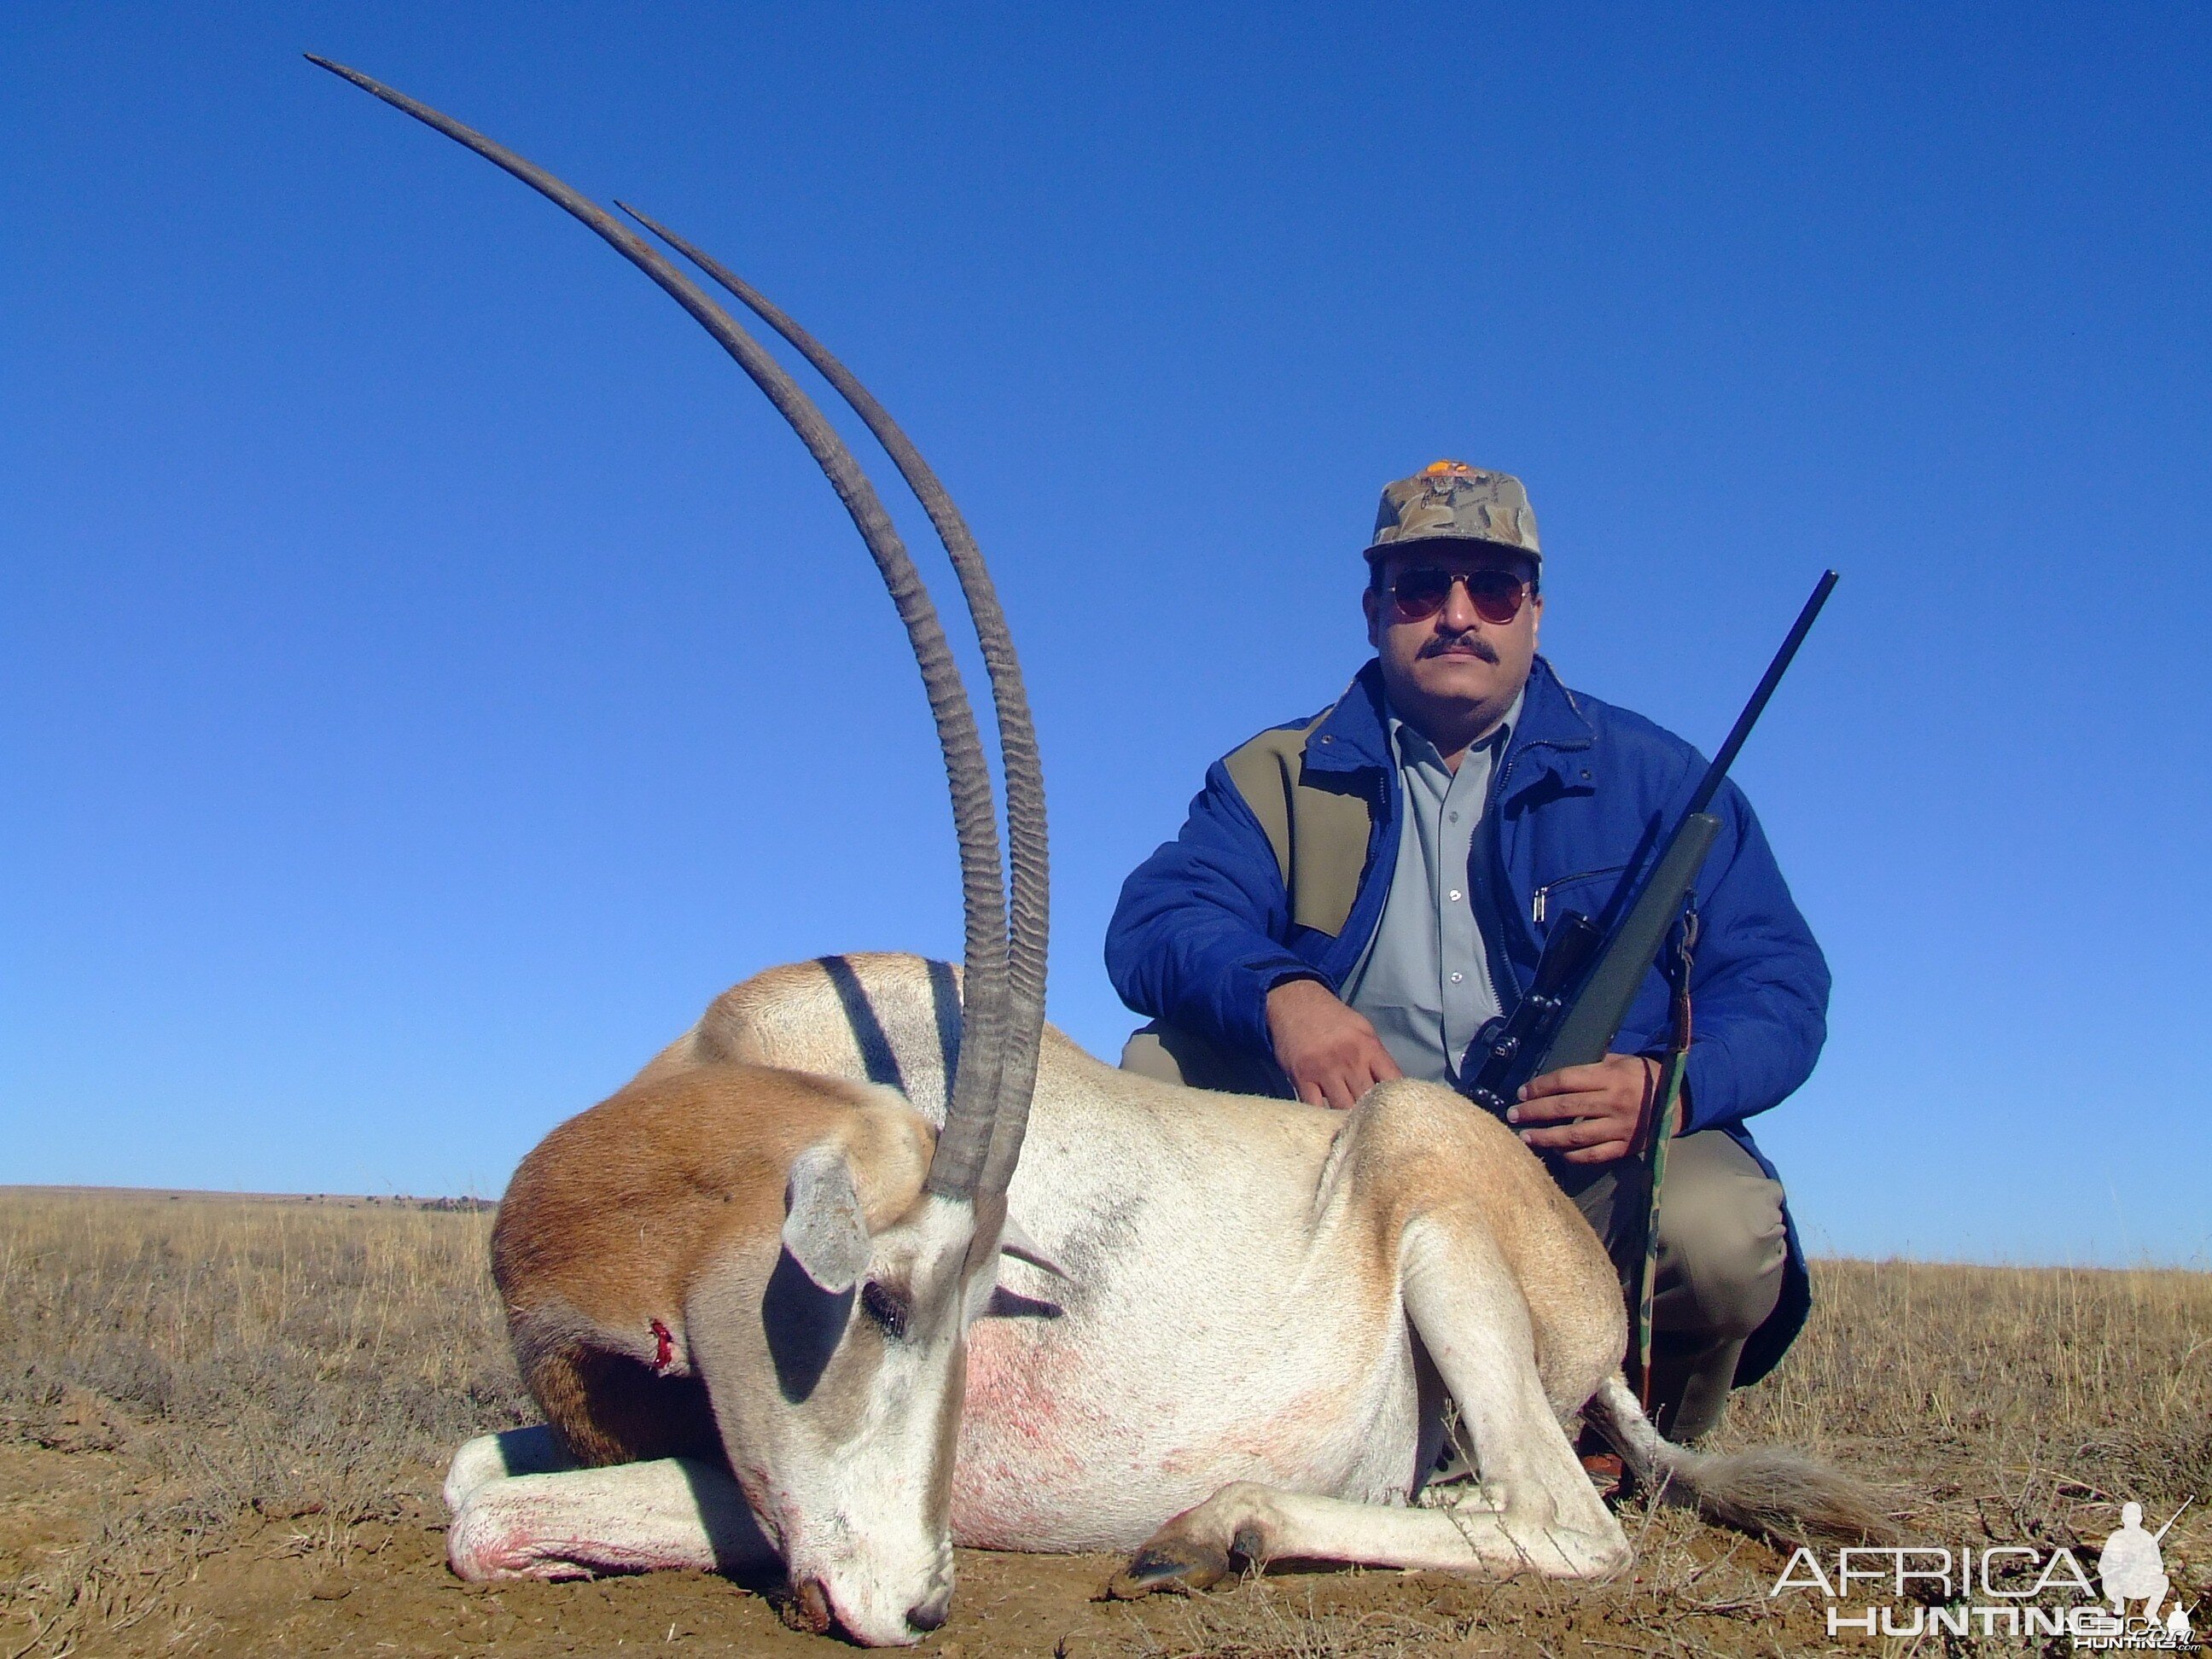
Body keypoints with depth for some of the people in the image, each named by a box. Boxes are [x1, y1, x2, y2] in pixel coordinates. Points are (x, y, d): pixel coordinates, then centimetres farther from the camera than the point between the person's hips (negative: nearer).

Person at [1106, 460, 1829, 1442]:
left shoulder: (1654, 779, 6)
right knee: (1167, 1064, -19)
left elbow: (1781, 982, -1)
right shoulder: (1279, 779, 8)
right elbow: (1151, 924, -8)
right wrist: (1280, 992, -31)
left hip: (1584, 1162, -1)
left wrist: (1668, 1088, -23)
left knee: (1723, 1234, -31)